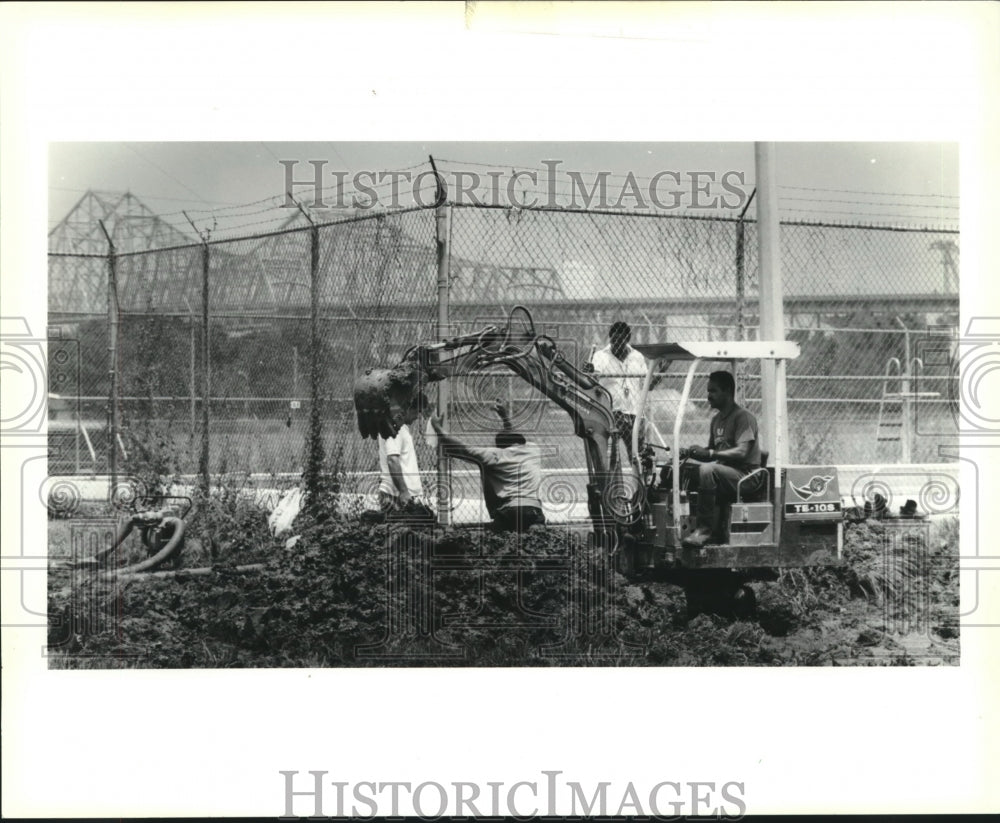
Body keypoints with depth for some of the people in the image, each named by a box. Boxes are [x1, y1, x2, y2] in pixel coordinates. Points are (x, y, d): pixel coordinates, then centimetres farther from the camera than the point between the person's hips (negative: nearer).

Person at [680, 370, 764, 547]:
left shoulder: (743, 417, -9)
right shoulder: (716, 419, 18)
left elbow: (742, 452, -21)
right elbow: (712, 451, 20)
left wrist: (710, 453, -28)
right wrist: (690, 452, 1)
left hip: (746, 476, -9)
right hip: (723, 472, 9)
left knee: (707, 470, -34)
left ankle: (705, 529, -28)